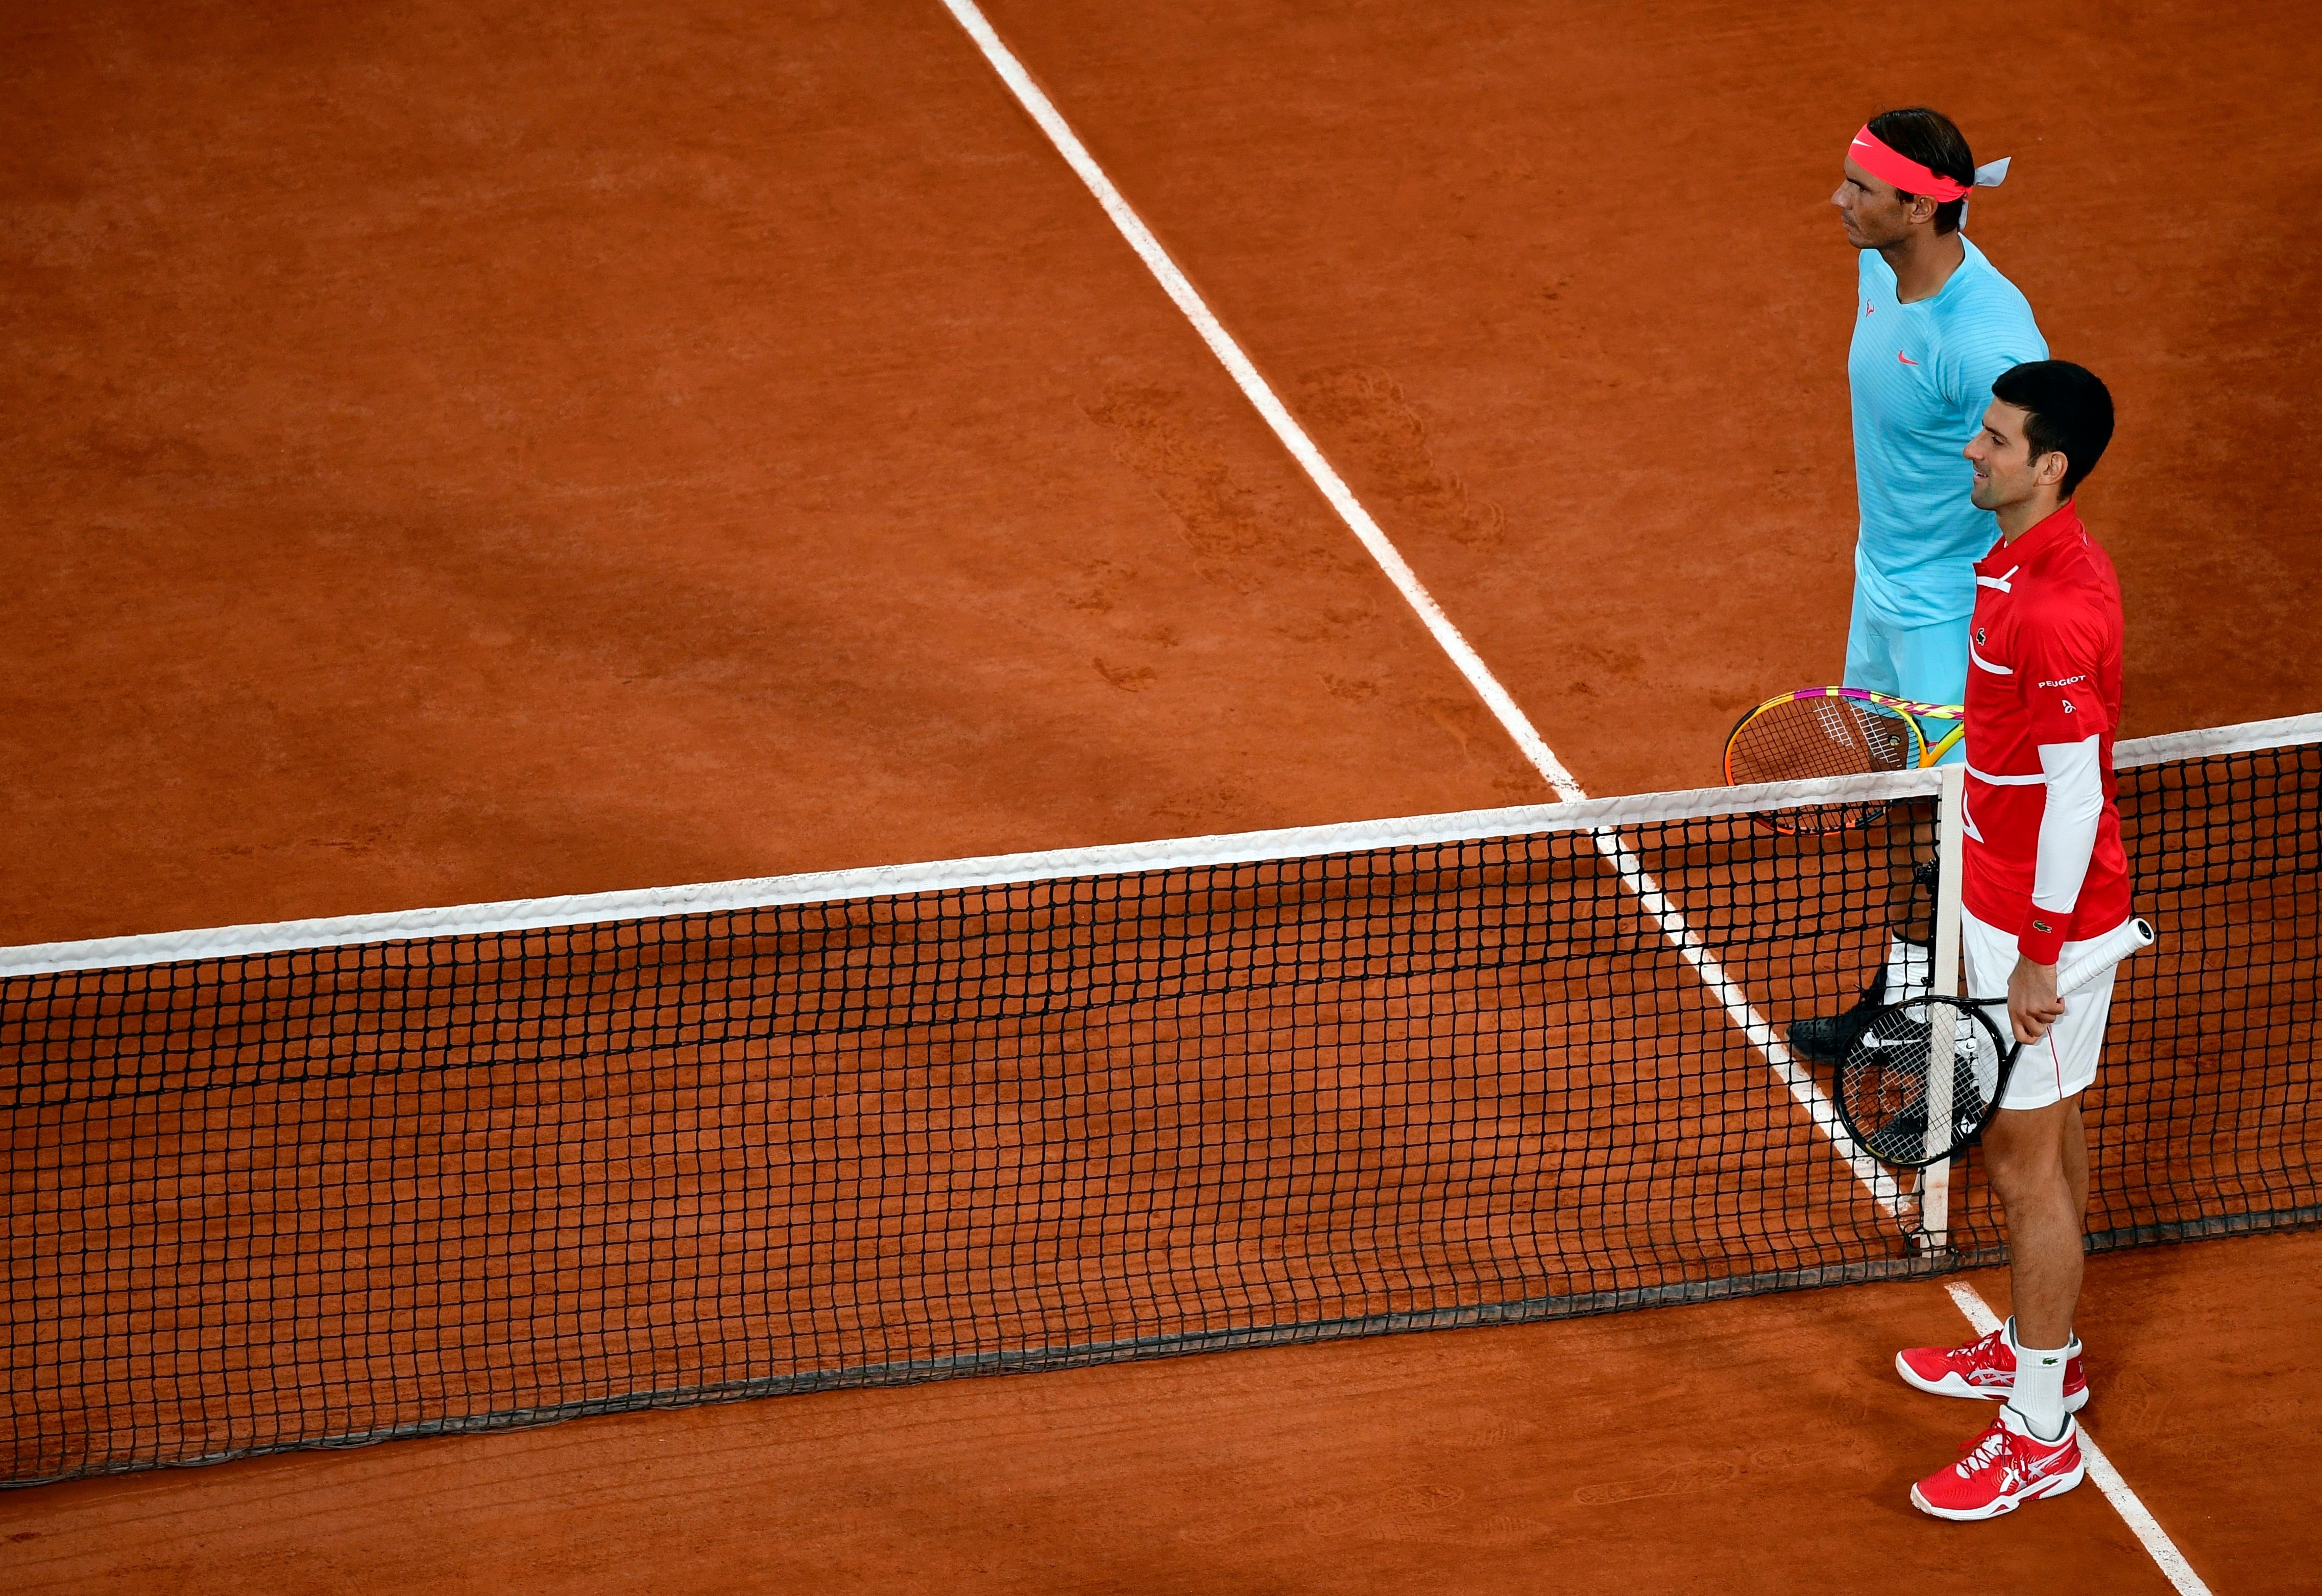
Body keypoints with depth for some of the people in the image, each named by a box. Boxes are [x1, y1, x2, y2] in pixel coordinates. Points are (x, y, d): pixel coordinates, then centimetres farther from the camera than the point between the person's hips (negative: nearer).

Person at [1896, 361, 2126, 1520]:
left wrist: (2039, 954, -22)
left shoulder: (2055, 609, -29)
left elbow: (2077, 786, -26)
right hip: (2014, 899, 10)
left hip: (2042, 921, -10)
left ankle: (2042, 1433, 8)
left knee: (2024, 1163, -1)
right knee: (2046, 1137, 23)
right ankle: (2041, 1350, 39)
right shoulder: (2023, 559, 3)